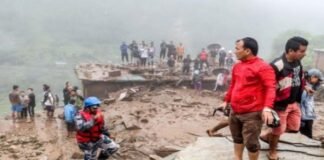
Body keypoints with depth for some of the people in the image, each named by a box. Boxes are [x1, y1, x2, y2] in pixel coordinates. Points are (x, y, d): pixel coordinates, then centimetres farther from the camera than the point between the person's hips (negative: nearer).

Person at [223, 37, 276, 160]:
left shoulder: (263, 67, -13)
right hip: (235, 111, 8)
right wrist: (226, 101, 27)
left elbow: (270, 88, -20)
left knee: (251, 143, -3)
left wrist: (267, 108, -32)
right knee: (237, 139, 20)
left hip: (252, 113, -8)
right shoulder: (237, 66, 11)